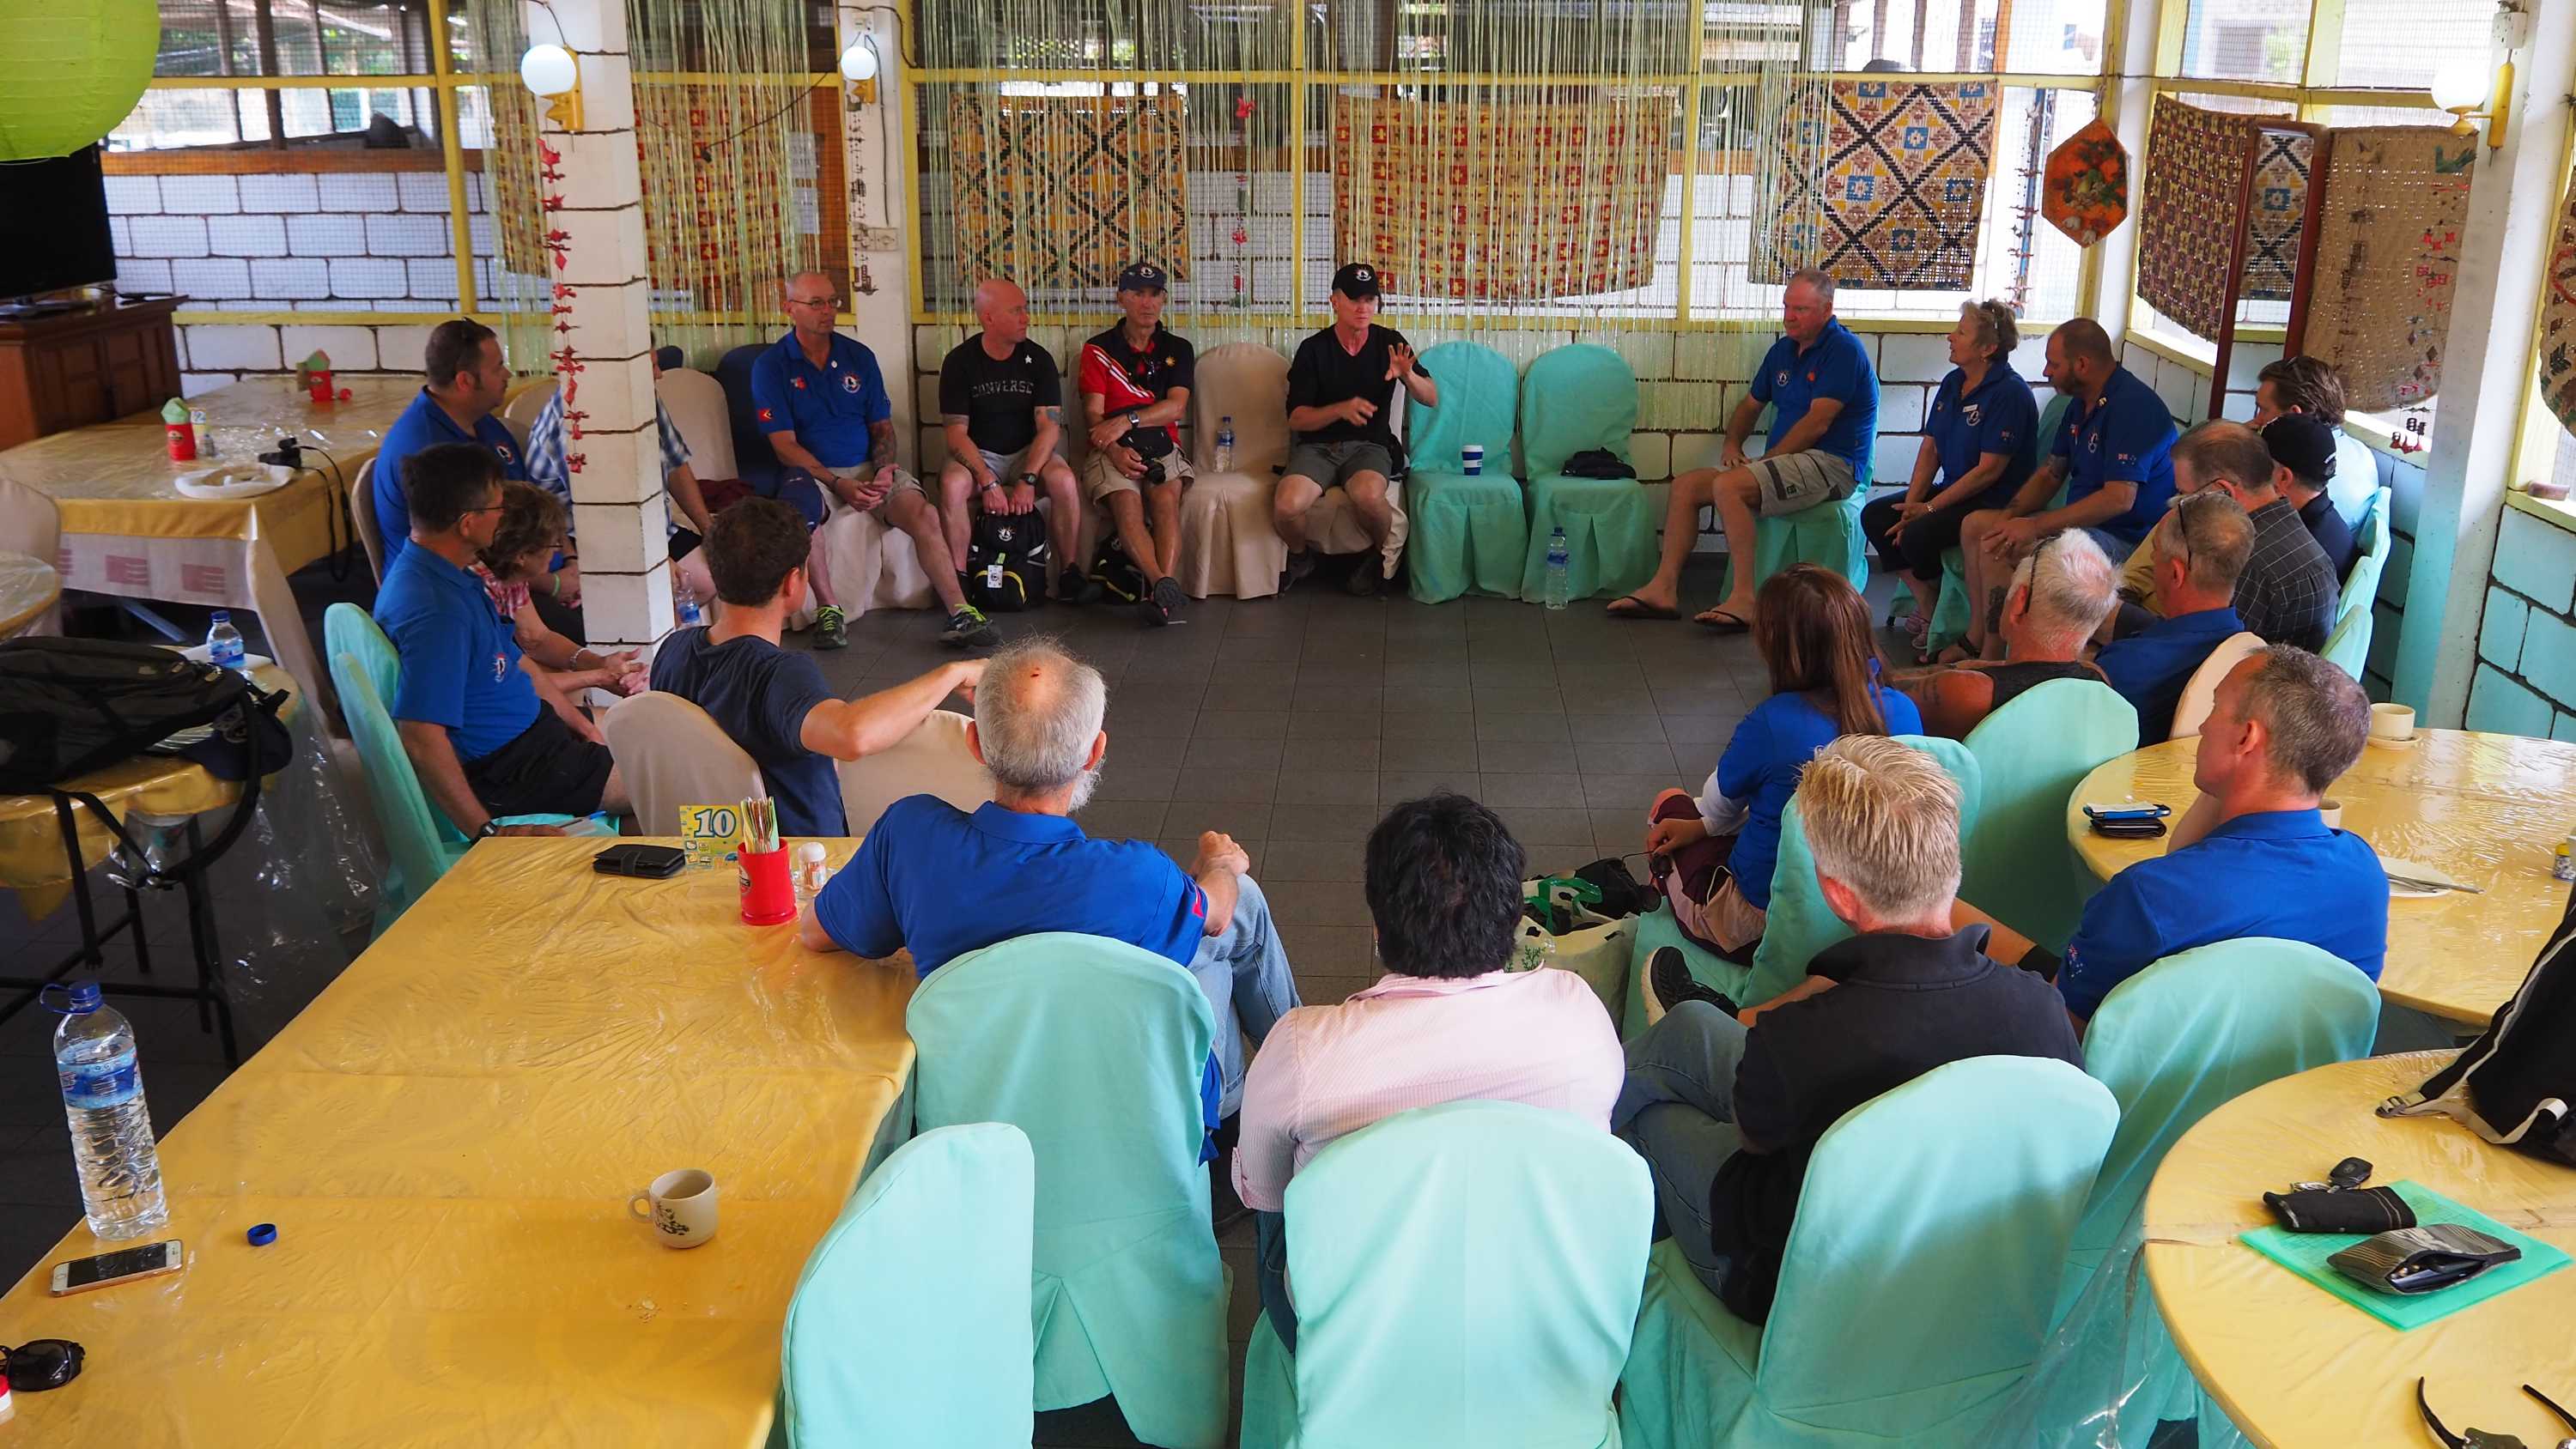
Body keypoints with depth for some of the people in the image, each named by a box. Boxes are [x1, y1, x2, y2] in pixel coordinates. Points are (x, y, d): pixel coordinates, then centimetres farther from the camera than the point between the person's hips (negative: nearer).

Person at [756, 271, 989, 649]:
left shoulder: (859, 356, 10)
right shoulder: (771, 366, -2)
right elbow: (784, 445, -8)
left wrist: (884, 469, -8)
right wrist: (839, 484, -20)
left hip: (868, 467, 3)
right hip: (813, 473, -3)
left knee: (924, 514, -23)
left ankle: (959, 613, -25)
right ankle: (828, 609, -20)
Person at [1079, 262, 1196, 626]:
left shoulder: (1177, 348, 14)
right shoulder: (1099, 349, 11)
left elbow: (1176, 407, -2)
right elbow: (1093, 413, 1)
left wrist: (1126, 421, -17)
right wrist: (1115, 450, -19)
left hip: (1162, 447, 1)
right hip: (1112, 451, -1)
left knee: (1166, 497, -31)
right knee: (1127, 506, -32)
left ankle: (1161, 593, -47)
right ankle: (1164, 586, -49)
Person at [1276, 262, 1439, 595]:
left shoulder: (1389, 342, 4)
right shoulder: (1313, 349, 1)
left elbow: (1432, 399, 0)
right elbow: (1296, 419, -3)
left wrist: (1408, 375, -22)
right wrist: (1341, 409, -21)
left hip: (1369, 446, 0)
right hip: (1317, 446, 0)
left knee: (1368, 495, -36)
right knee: (1286, 505, -30)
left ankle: (1380, 555, -2)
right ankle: (1300, 555, 6)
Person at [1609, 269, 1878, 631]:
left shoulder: (1843, 350, -10)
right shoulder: (1783, 350, 17)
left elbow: (1816, 423, -18)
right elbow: (1751, 405, 26)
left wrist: (1765, 461, -14)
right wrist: (1733, 444, 6)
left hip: (1831, 464, -9)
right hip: (1787, 461, 9)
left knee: (1728, 486, -30)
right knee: (1686, 485, -2)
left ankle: (1745, 599, -32)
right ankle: (1664, 588, -8)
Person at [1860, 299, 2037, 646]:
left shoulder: (2010, 393, -18)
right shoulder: (1953, 383, 9)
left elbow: (1989, 470, -21)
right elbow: (1930, 449, 9)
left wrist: (1929, 508, -19)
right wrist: (1911, 503, -5)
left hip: (1996, 503, -9)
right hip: (1955, 492, 9)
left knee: (1918, 536, -29)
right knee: (1875, 516, -3)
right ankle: (1926, 607, 0)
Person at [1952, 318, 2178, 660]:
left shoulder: (2131, 406, -21)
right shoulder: (2083, 405, 11)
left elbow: (2120, 498, -29)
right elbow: (2050, 474, 19)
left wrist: (2036, 526, -27)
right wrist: (2011, 515, -1)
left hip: (2125, 539, -11)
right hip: (2081, 523, 11)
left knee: (1997, 548, -24)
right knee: (1976, 525, 7)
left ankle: (1991, 661, -11)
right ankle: (1976, 641, 8)